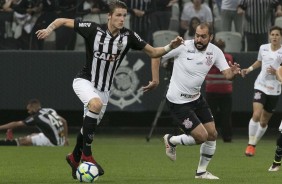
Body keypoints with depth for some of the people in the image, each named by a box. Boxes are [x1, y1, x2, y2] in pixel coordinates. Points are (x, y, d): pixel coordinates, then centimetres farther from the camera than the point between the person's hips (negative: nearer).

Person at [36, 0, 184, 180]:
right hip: (85, 81, -4)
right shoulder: (93, 29, -18)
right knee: (96, 104, -35)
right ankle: (87, 155, -25)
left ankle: (75, 158, 43)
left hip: (104, 88, 4)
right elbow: (64, 21, -12)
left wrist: (170, 47, -16)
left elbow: (153, 52, 0)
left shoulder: (128, 36, -10)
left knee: (89, 128, 12)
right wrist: (49, 29, -30)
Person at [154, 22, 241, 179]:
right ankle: (171, 141, 16)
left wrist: (233, 73, -31)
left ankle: (202, 171, 24)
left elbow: (227, 74, -8)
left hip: (196, 98, 7)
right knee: (201, 136, -11)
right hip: (178, 101, -7)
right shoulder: (183, 47, -18)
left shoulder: (215, 52, -4)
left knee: (212, 134, 7)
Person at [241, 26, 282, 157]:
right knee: (256, 115, -20)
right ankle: (251, 144, -8)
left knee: (264, 121, 9)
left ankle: (254, 145, 29)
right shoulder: (263, 48, 4)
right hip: (261, 87, 1)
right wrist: (249, 69, 15)